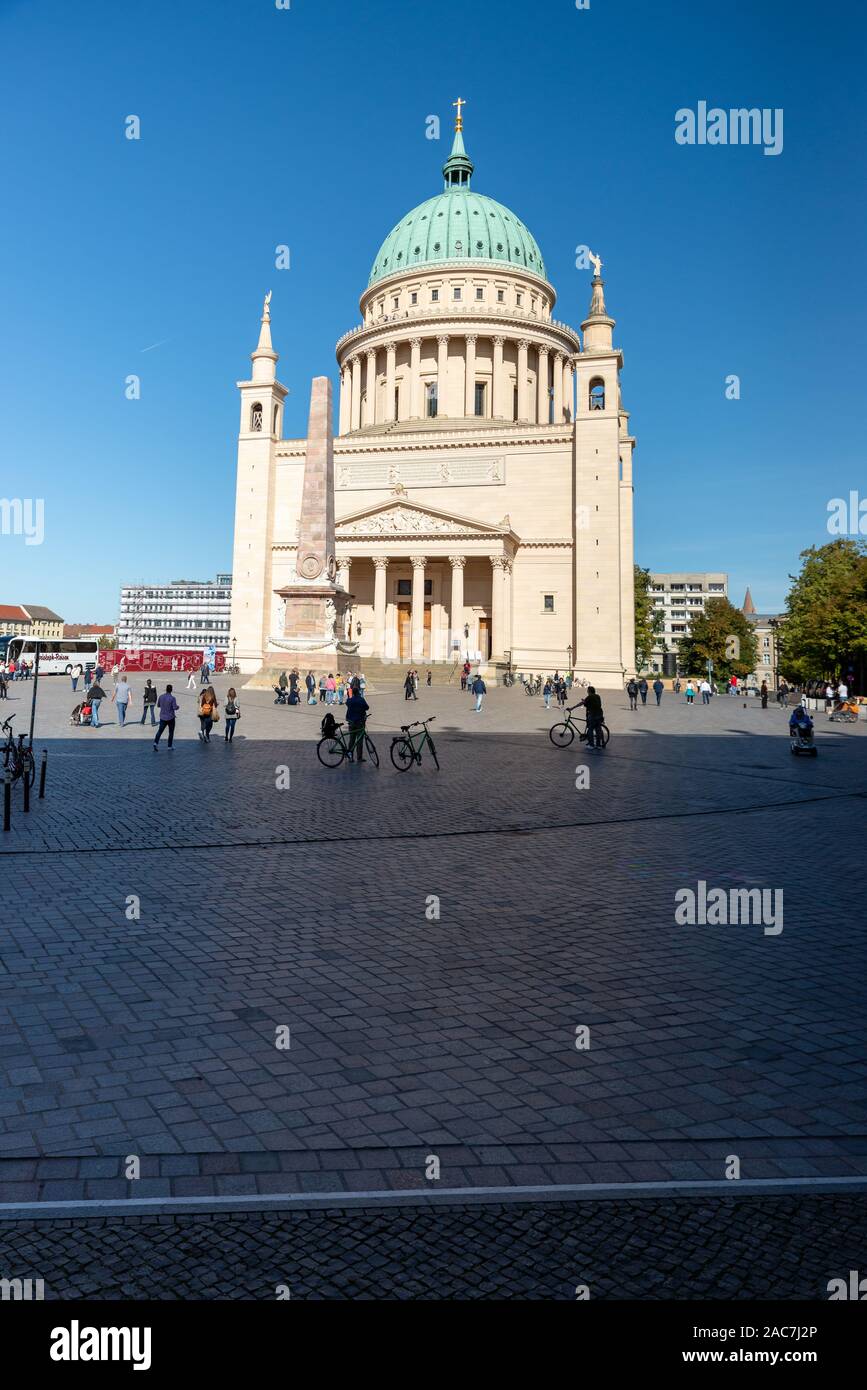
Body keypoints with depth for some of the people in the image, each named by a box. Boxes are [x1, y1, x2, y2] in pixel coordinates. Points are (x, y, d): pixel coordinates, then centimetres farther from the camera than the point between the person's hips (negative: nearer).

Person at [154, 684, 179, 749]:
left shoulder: (161, 697, -1)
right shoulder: (172, 698, -15)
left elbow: (158, 705, 10)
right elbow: (175, 707, -18)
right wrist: (178, 707, 4)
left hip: (162, 717, 3)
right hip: (170, 718, -3)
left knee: (160, 731, 9)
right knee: (171, 732, 9)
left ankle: (155, 743, -12)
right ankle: (169, 747, 11)